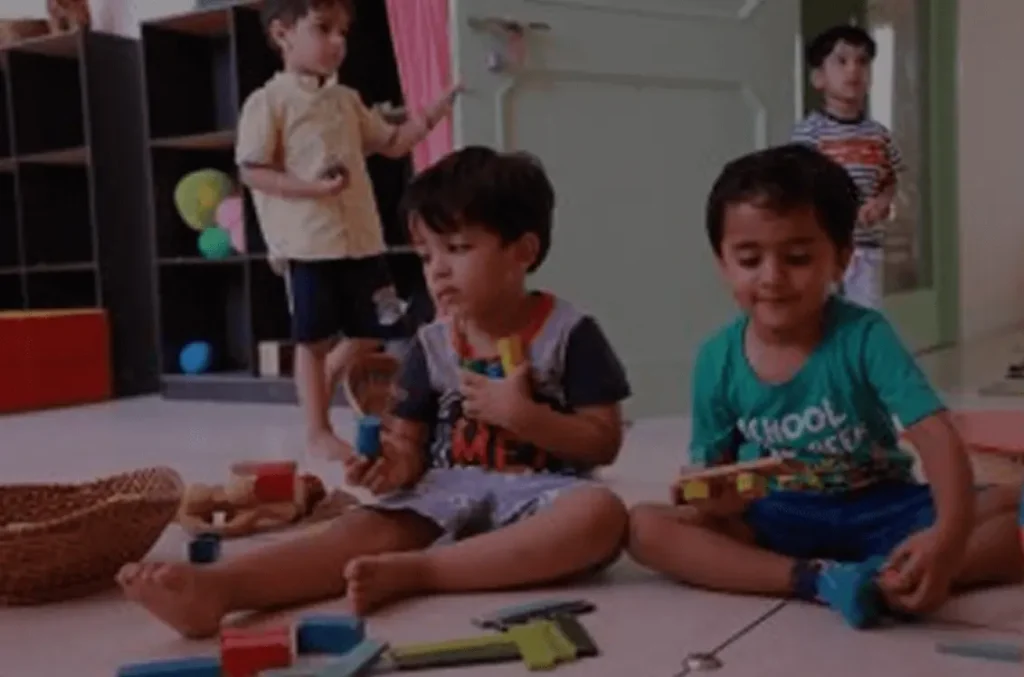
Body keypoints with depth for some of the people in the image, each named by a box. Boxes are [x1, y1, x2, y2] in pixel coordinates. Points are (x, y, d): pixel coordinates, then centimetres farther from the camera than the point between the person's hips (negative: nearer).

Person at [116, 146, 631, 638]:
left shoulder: (568, 333, -4)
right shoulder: (432, 345, 6)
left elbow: (604, 443, -4)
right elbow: (413, 443, 8)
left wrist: (523, 415, -19)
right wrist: (395, 466, -16)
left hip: (539, 493, -2)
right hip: (449, 493, 3)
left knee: (602, 514, -35)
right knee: (370, 530, -26)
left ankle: (410, 572, -35)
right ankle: (215, 586, -49)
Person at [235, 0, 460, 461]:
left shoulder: (347, 100, 14)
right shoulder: (268, 102, -6)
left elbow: (392, 144, 20)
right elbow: (251, 172, -10)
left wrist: (434, 113, 7)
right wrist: (313, 188, -22)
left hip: (362, 239, 6)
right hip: (309, 244, -6)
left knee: (368, 335, 11)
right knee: (314, 340, 2)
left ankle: (318, 393, 33)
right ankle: (319, 432, 14)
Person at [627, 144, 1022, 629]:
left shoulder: (863, 336, -16)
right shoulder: (718, 360, -8)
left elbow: (936, 437, -26)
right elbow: (714, 469, 2)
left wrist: (949, 536, -44)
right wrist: (715, 495, -24)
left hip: (880, 511, -1)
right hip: (781, 521, 2)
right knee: (644, 526, -23)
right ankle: (821, 580, -32)